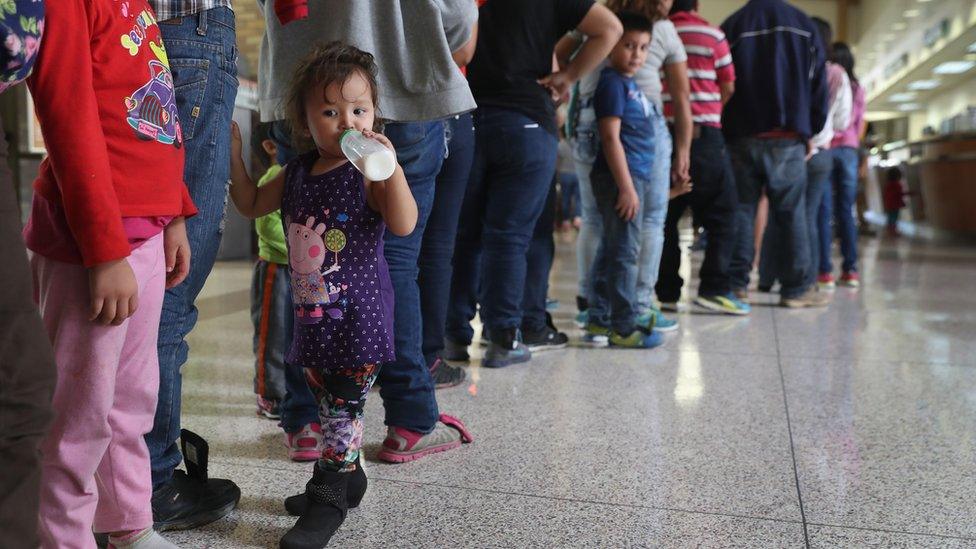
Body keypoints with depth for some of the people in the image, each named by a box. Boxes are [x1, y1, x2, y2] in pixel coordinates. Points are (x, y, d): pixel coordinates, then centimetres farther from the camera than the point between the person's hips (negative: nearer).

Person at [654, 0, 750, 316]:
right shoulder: (712, 35, 1)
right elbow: (728, 88, 3)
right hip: (703, 133, -3)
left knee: (665, 217, 9)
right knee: (721, 215, 6)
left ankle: (666, 293, 9)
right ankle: (714, 288, 0)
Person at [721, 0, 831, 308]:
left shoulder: (731, 26, 6)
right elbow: (819, 84, 7)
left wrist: (725, 130, 12)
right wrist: (810, 132, 15)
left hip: (741, 137, 0)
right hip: (788, 139, 0)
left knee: (741, 210, 4)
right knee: (791, 213, 3)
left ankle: (736, 285, 1)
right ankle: (796, 288, 5)